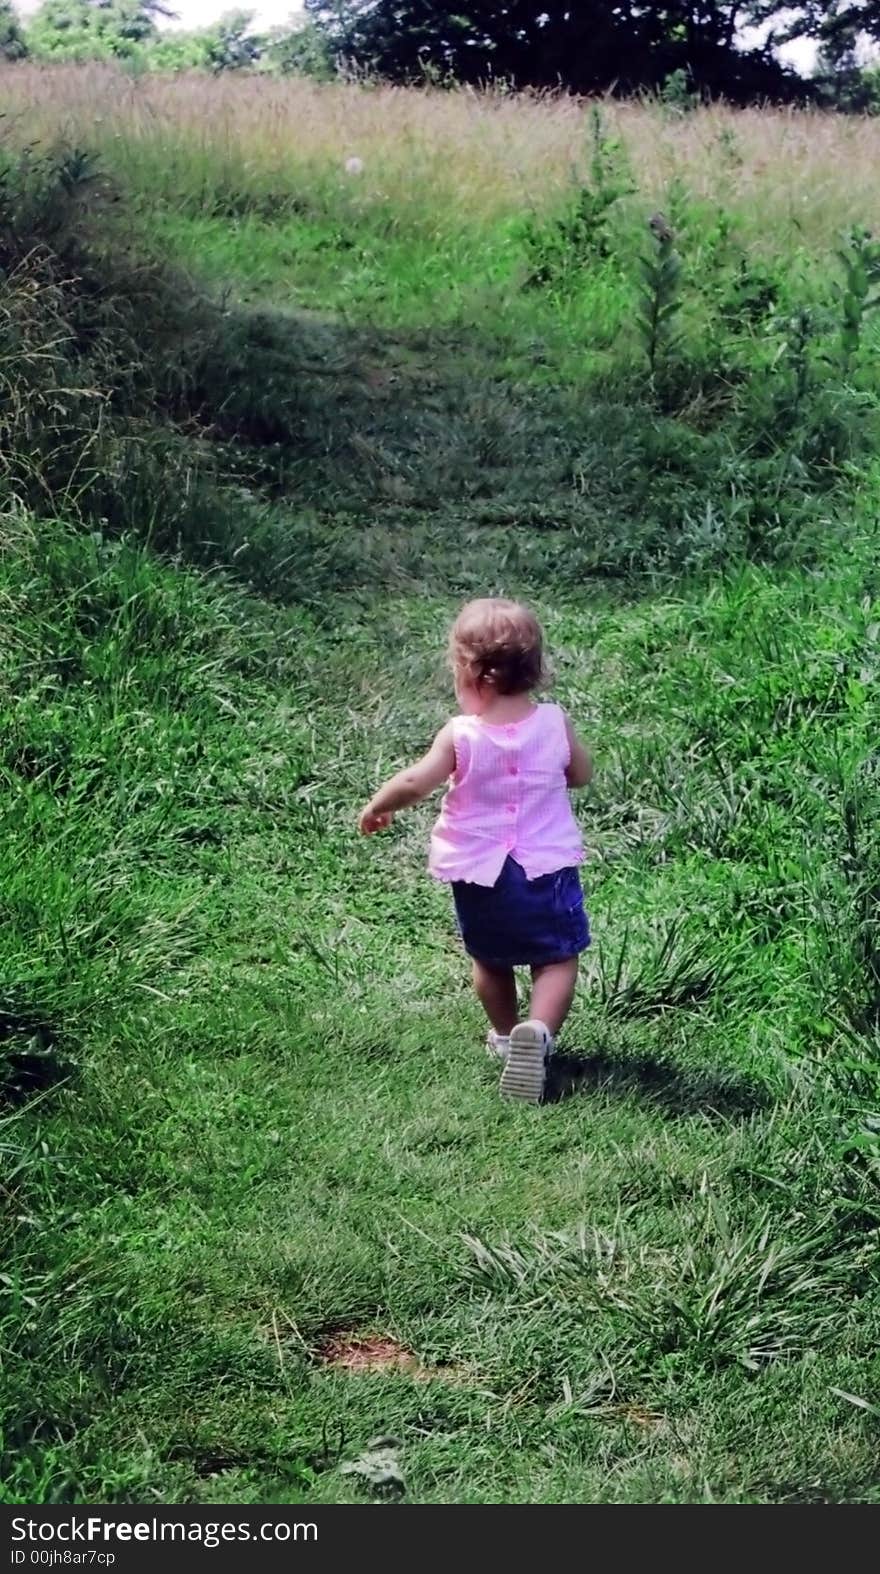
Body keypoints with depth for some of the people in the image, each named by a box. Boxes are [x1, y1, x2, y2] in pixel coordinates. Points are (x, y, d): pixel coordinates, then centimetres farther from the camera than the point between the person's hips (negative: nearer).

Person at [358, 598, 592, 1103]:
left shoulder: (460, 736, -16)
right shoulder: (554, 723, -8)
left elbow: (413, 784, -18)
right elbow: (582, 774, 7)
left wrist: (376, 807, -1)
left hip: (479, 874, 0)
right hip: (548, 867, 0)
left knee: (490, 960, 22)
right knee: (557, 958, 6)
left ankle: (506, 1034, 37)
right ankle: (539, 1030, -18)